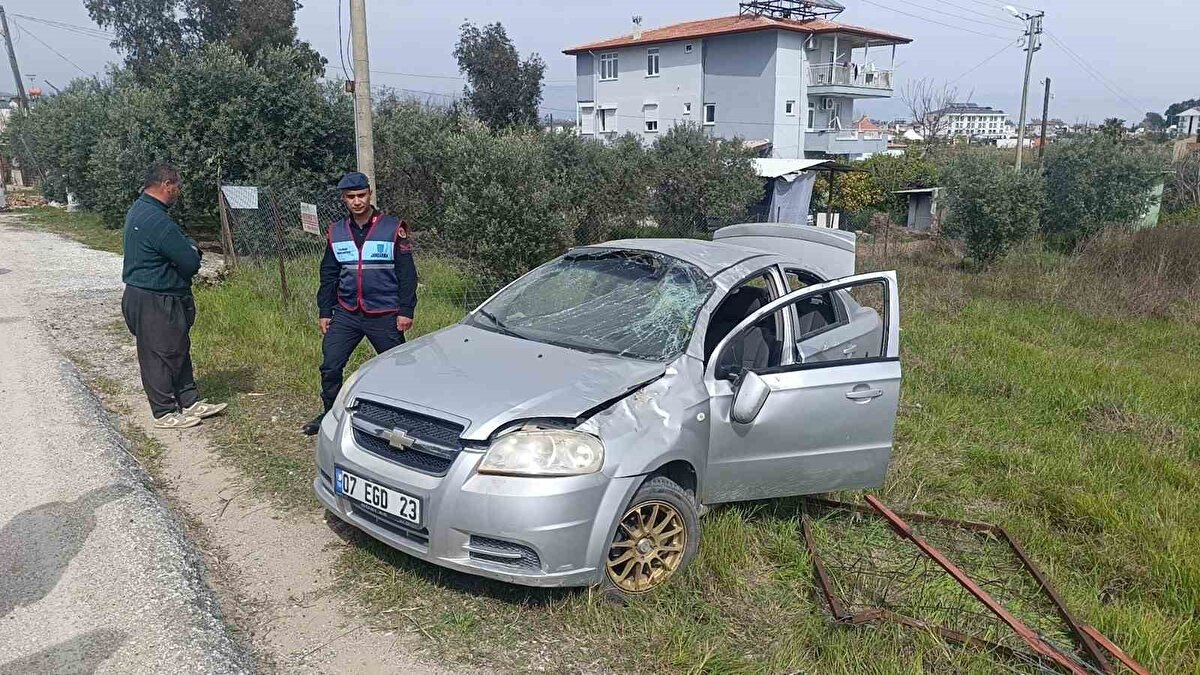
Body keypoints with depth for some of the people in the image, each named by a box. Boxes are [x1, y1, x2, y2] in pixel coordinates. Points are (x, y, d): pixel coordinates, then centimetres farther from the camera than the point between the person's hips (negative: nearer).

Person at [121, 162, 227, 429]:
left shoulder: (138, 209, 10)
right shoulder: (158, 221, -25)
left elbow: (177, 243, 16)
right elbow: (191, 263, -22)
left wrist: (187, 247, -5)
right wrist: (192, 249, 0)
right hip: (155, 302, -10)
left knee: (179, 350, 17)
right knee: (160, 355, 2)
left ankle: (190, 402, 26)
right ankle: (165, 413, 14)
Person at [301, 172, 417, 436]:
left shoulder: (393, 228, -5)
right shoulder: (336, 232, 7)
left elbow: (407, 273, -6)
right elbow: (329, 275, 13)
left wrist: (406, 311, -10)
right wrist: (324, 311, 9)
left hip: (385, 315, -3)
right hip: (345, 314, 3)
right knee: (329, 366, 2)